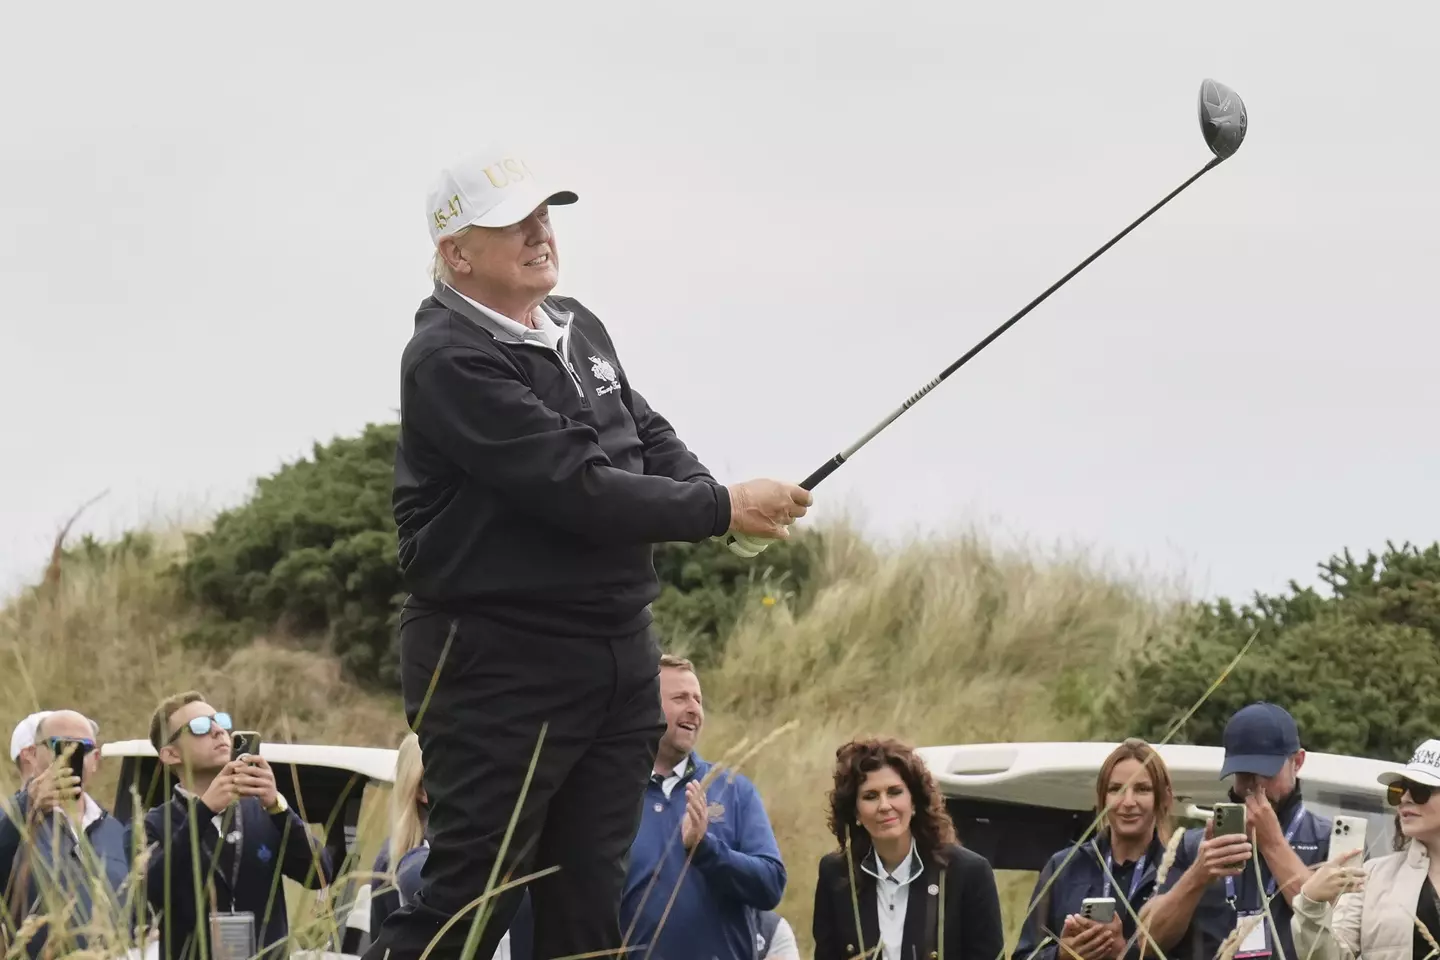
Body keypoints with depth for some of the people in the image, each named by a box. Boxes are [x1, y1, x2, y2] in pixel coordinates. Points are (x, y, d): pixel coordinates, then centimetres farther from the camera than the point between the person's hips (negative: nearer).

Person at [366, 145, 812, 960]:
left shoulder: (580, 329, 13)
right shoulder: (449, 360, -15)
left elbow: (652, 441, 13)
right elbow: (573, 487, -22)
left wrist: (722, 503, -10)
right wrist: (722, 511, -18)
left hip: (618, 653, 8)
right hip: (499, 667, -8)